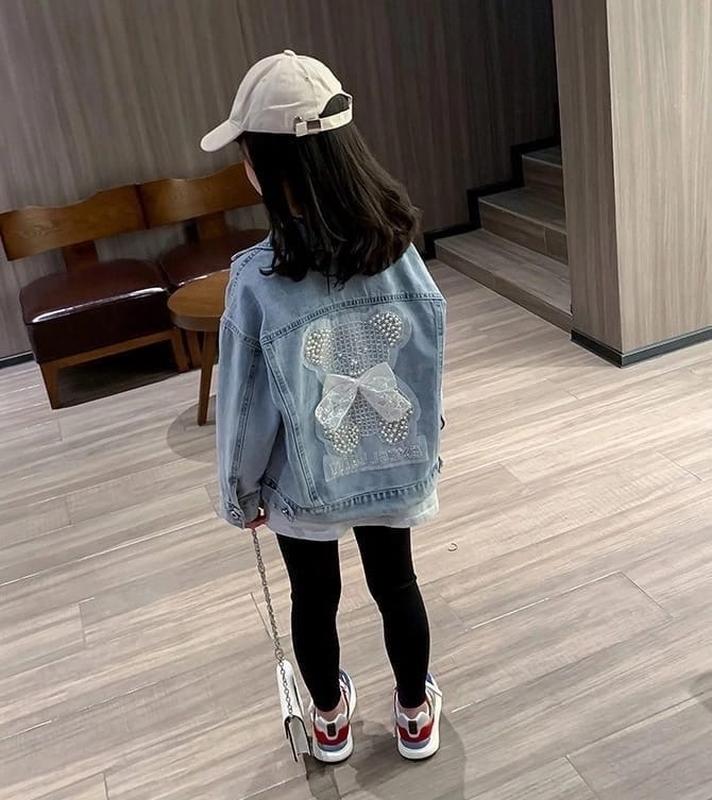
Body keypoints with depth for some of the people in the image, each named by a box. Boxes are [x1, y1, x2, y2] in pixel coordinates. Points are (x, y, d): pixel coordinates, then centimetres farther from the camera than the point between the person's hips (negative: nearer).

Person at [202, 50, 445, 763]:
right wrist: (423, 448, 13)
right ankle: (416, 716, 45)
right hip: (394, 468, 3)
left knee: (315, 599, 22)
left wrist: (239, 492, 1)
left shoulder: (258, 278, -26)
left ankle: (330, 719, 47)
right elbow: (431, 361, -4)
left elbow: (245, 404, -16)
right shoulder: (398, 248, -15)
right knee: (396, 586, 23)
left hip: (303, 484, -2)